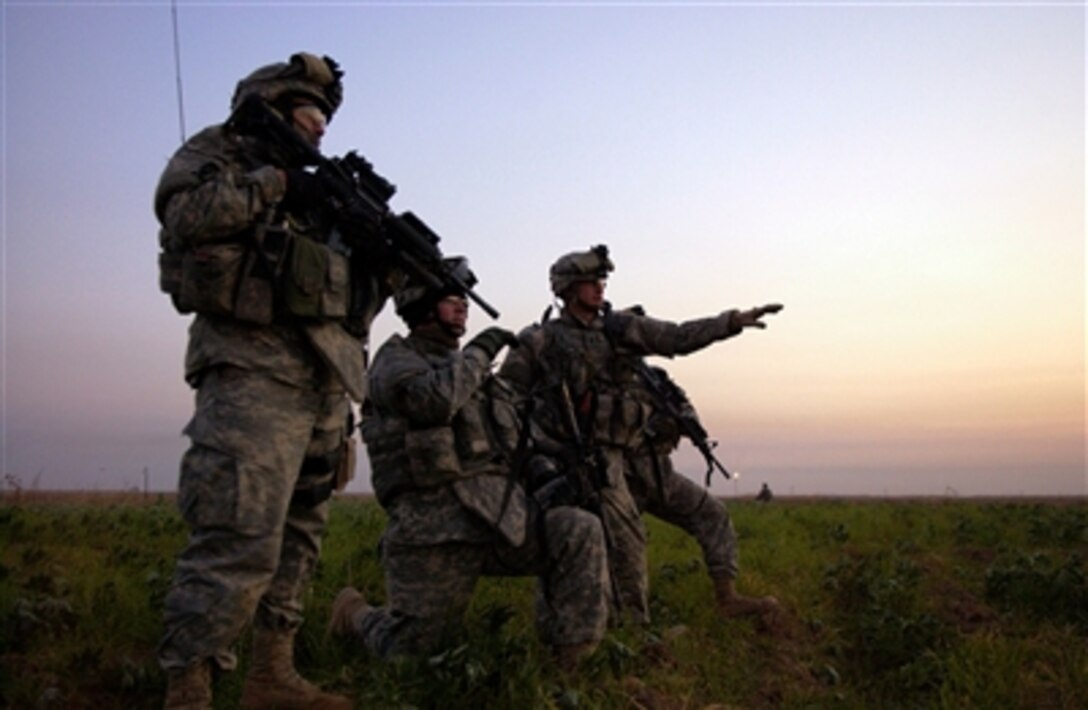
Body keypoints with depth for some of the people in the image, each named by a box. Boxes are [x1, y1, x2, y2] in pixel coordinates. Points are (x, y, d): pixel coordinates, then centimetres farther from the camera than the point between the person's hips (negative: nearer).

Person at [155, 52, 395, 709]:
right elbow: (185, 211, -14)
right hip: (254, 368, -8)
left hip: (324, 381, 8)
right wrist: (272, 182, -8)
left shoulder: (317, 187, 26)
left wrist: (386, 262, 6)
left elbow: (352, 295, 24)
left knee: (300, 537, 10)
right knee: (240, 541, -17)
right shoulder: (217, 152, 8)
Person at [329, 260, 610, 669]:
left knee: (579, 533, -18)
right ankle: (354, 615, 33)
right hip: (436, 525, -6)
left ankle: (572, 662, -13)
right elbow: (433, 401, -23)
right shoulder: (395, 358, 0)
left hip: (499, 513, 6)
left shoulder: (466, 366, 22)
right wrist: (479, 351, -10)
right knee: (411, 651, 1)